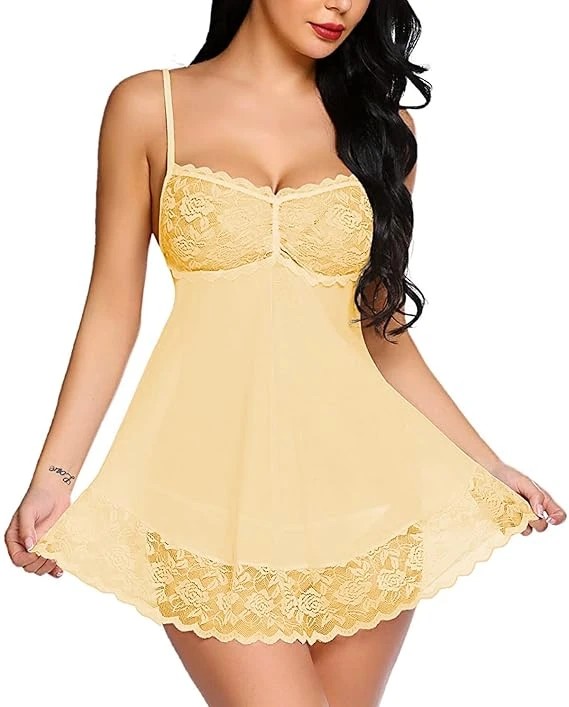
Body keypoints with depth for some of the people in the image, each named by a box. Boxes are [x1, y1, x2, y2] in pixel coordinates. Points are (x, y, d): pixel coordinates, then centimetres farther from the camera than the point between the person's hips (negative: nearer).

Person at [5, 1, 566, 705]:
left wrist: (489, 466, 9)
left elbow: (382, 328, 12)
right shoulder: (148, 107, 4)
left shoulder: (381, 126, 10)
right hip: (213, 478, -2)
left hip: (355, 475, 3)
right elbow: (113, 310, 3)